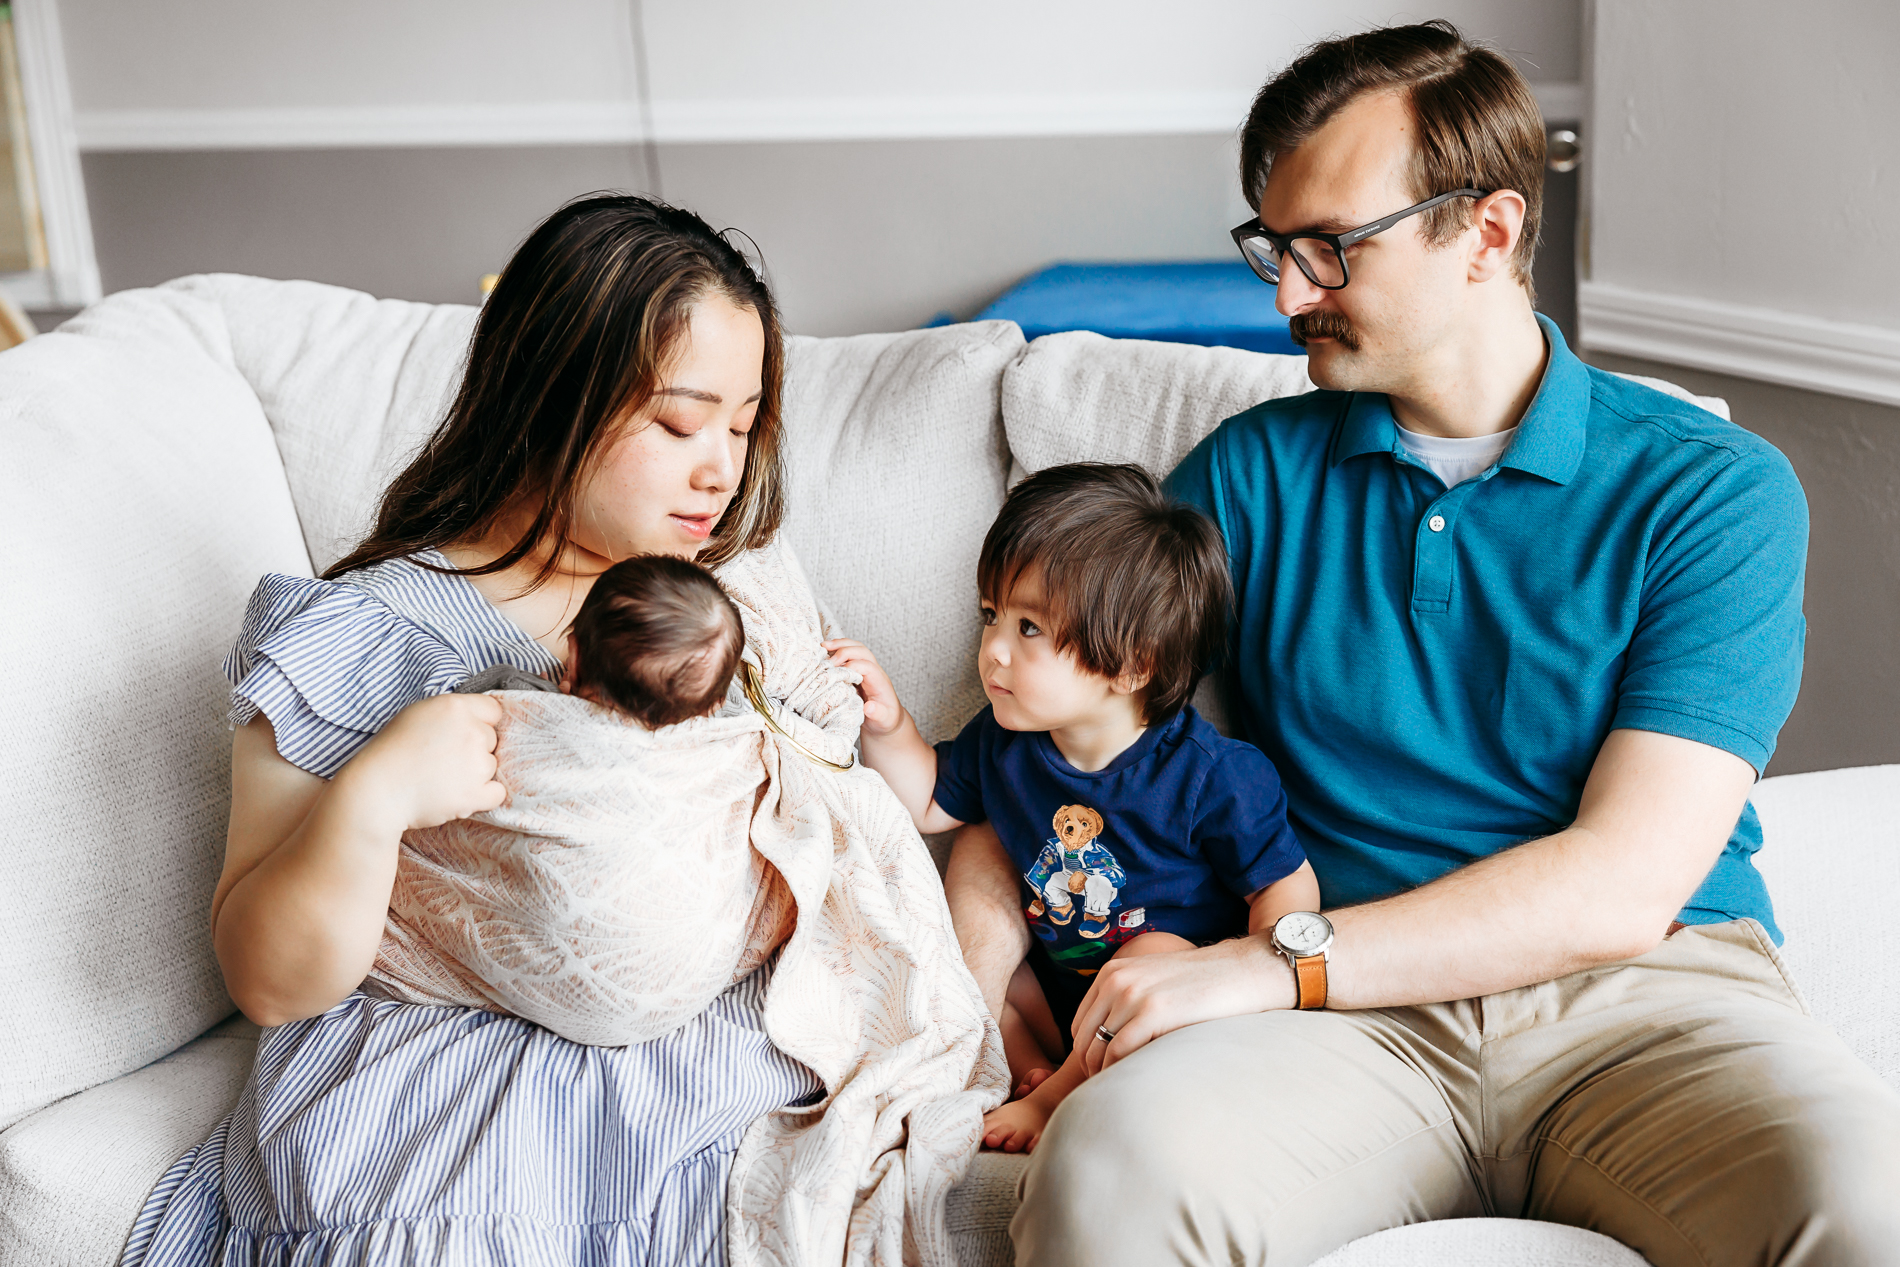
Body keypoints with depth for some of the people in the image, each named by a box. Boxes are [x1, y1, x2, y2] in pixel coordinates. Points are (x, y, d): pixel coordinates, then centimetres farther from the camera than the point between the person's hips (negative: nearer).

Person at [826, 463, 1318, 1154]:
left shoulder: (1211, 774, -21)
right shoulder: (1002, 742, -4)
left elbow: (1287, 889, -15)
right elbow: (929, 802, 13)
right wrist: (887, 724, -4)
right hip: (1054, 983, 6)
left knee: (1158, 954, -35)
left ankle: (1051, 1100, -17)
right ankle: (1031, 1068, -9)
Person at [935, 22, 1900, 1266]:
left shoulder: (1714, 489, 2)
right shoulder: (1250, 473, 11)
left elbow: (1623, 889, -8)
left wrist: (1268, 964, -15)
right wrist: (978, 979, -6)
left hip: (1653, 989, 0)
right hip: (1354, 1018, 1)